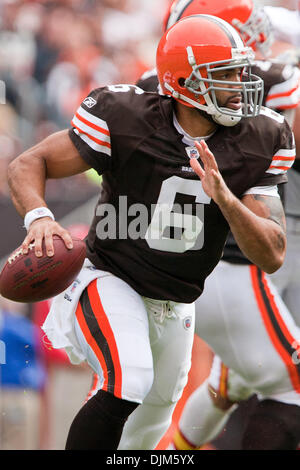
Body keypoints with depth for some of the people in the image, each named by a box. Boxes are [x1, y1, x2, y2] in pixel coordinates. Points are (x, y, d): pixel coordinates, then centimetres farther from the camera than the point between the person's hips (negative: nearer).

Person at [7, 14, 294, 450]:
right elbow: (28, 164, -15)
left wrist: (224, 198, -33)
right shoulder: (126, 120, -21)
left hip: (175, 308, 6)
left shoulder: (257, 144, -10)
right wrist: (39, 216, -38)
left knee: (153, 420, 24)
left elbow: (271, 257, -15)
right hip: (111, 283, -6)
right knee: (129, 383, -32)